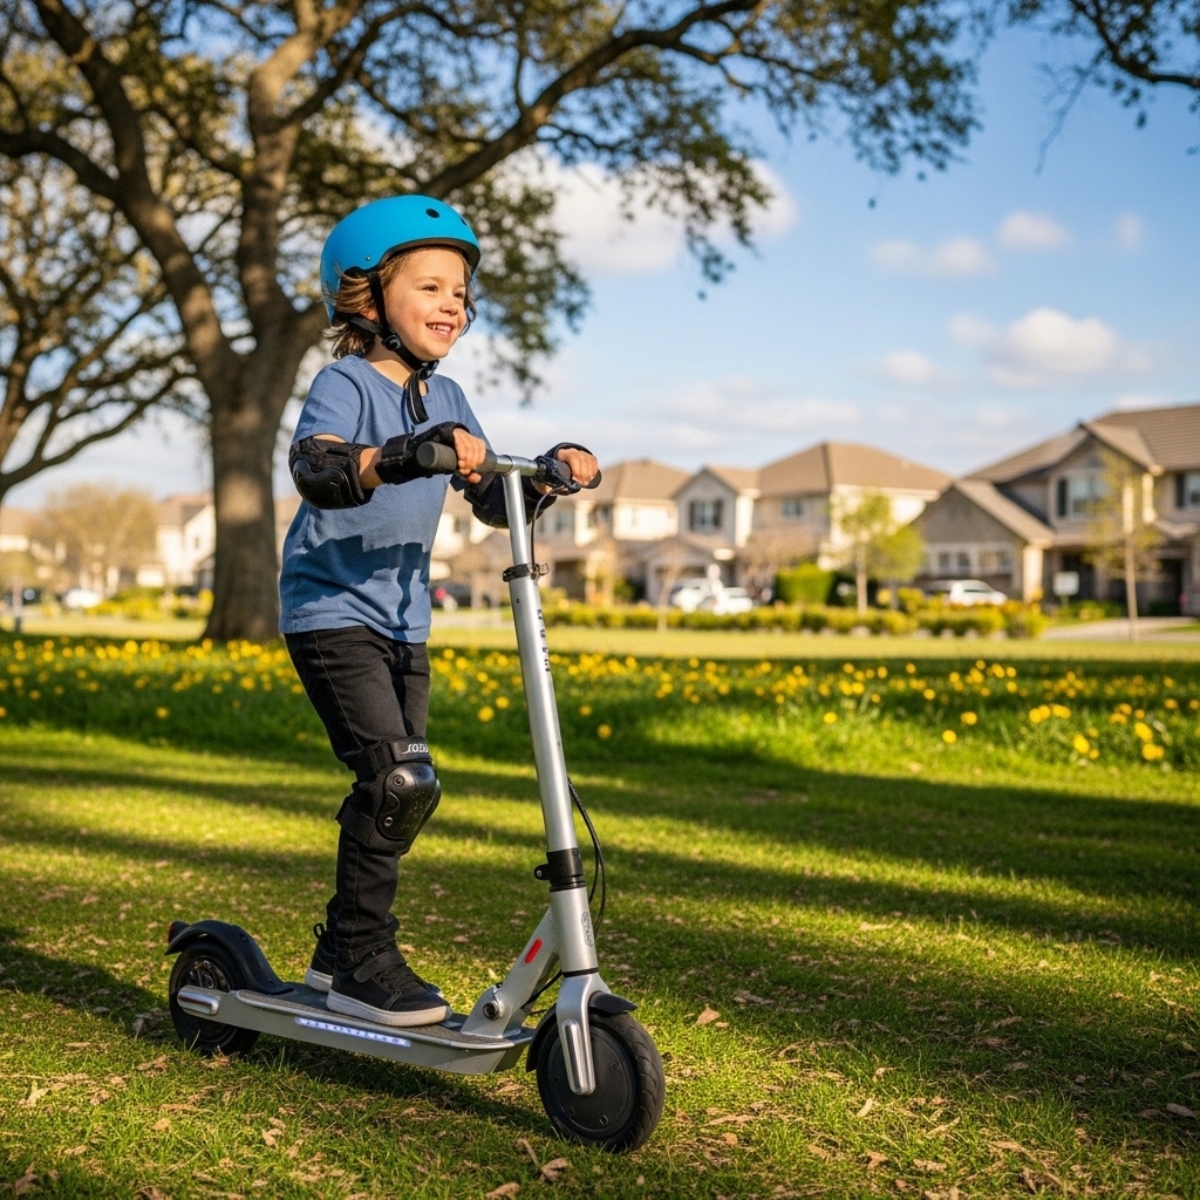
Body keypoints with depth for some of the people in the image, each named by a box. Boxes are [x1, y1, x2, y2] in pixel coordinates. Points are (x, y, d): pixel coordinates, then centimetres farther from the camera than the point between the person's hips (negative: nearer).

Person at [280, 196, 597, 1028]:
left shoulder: (447, 401, 11)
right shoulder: (345, 385, -12)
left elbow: (498, 502, 10)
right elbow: (316, 471, -33)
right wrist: (410, 453, -49)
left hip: (402, 622, 8)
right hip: (332, 611, -8)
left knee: (393, 792, 11)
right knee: (401, 782, -17)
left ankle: (341, 950, 27)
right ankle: (365, 964, -3)